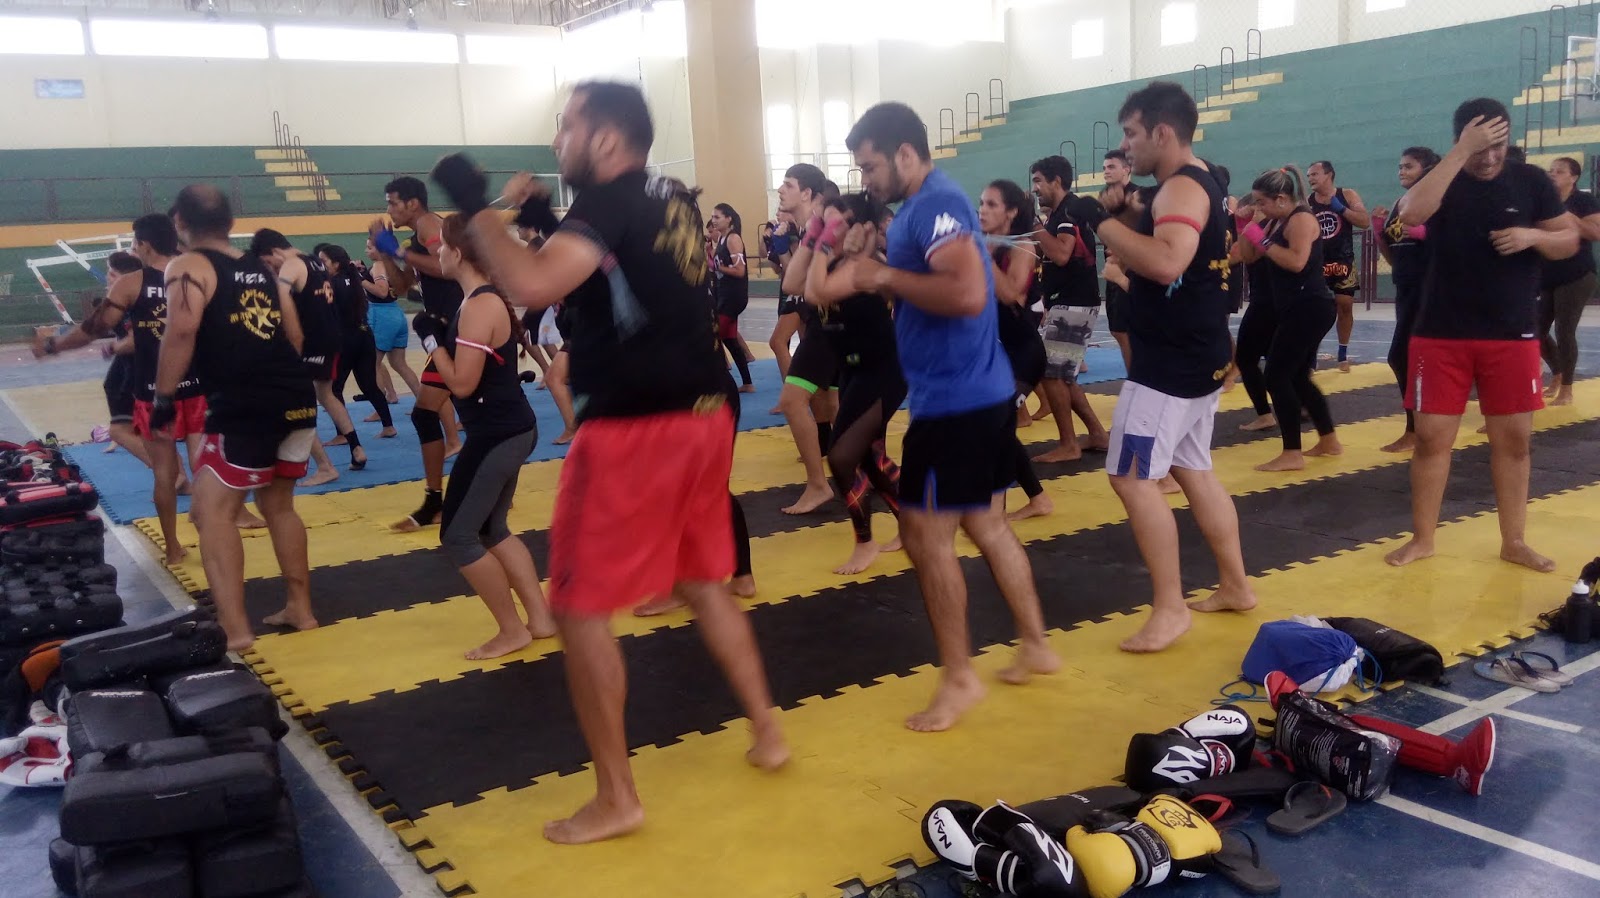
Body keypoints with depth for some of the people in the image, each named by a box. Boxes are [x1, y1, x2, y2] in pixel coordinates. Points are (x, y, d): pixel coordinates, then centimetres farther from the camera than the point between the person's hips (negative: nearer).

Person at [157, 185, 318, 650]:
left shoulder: (189, 267, 0)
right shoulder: (262, 269, 20)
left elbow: (182, 331, -16)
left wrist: (164, 396, -9)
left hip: (244, 408, -7)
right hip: (298, 399, 7)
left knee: (212, 511, 2)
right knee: (278, 504, 22)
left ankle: (235, 630, -4)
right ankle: (300, 609, 28)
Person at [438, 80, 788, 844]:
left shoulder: (608, 202, -12)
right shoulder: (674, 201, 13)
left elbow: (531, 286, -27)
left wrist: (476, 207, -14)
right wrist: (550, 215, 19)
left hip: (633, 429, -9)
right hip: (702, 416, 9)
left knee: (580, 609, 2)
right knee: (705, 582, 23)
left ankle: (616, 799, 9)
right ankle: (767, 733, 31)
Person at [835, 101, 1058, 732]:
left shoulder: (935, 205, -17)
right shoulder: (928, 205, 15)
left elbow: (969, 294, -30)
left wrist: (886, 276, -21)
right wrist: (880, 282, 5)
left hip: (957, 401, -10)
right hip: (980, 392, 10)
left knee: (925, 532, -3)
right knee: (986, 524, 18)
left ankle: (959, 678, 8)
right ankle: (1035, 646, 30)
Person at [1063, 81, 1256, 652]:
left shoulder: (1181, 188, -18)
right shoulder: (1194, 184, 14)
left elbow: (1167, 264, -35)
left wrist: (1102, 222, -29)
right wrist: (1129, 211, 7)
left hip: (1173, 362, -11)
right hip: (1197, 356, 11)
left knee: (1133, 477, -9)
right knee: (1193, 470, 18)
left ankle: (1169, 609, -3)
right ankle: (1235, 586, 27)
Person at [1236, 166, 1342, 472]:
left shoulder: (1301, 218, -12)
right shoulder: (1277, 222, 15)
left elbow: (1296, 261, -27)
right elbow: (1251, 258, 15)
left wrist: (1263, 241, -20)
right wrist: (1249, 233, 0)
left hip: (1310, 307, -10)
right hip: (1297, 309, 10)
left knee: (1277, 375, -13)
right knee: (1297, 377, 16)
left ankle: (1292, 454, -12)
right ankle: (1328, 441, 28)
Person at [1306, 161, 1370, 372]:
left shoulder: (1347, 195, -3)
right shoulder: (1306, 202, 0)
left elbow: (1365, 221, -12)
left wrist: (1341, 209, -18)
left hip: (1343, 262, 0)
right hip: (1316, 263, 1)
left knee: (1345, 305, 5)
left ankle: (1343, 353, 18)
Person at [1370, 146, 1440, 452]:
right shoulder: (1397, 206, 14)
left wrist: (1424, 232, -26)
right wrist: (1378, 230, 1)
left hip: (1428, 288, -8)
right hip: (1404, 288, 8)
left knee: (1400, 356, -12)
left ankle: (1412, 432, -4)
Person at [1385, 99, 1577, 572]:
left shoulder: (1530, 180, 3)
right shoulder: (1443, 179, -1)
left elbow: (1570, 240, 7)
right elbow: (1411, 214, -24)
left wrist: (1532, 236, -14)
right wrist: (1462, 151, -24)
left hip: (1513, 335, 2)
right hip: (1441, 335, -1)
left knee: (1514, 439, 7)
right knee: (1432, 436, 1)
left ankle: (1514, 541, 18)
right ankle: (1422, 538, 12)